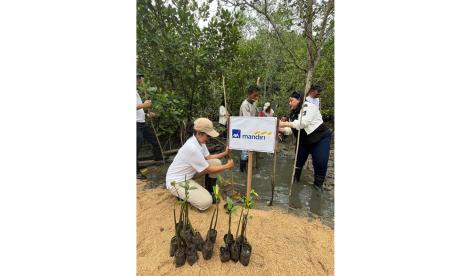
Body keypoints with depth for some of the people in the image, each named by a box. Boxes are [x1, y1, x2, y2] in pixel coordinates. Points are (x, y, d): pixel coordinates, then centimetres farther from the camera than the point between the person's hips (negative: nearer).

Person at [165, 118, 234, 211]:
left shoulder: (199, 140, -5)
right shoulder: (192, 148, -33)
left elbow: (208, 157, 9)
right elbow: (209, 170, -23)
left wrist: (224, 153, -1)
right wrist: (227, 166, -11)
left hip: (188, 174, 9)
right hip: (177, 182, -9)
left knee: (216, 162, -3)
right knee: (206, 202, -23)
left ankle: (209, 191, 14)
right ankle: (182, 194, 5)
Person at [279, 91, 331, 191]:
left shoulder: (308, 106, -18)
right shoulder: (294, 113, 7)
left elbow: (303, 123, -33)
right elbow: (291, 130, 0)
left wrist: (285, 124, -34)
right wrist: (280, 129, -18)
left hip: (320, 137, -7)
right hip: (304, 140, 8)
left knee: (320, 162, -9)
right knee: (299, 159, 10)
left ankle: (318, 183, 14)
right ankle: (295, 178, 30)